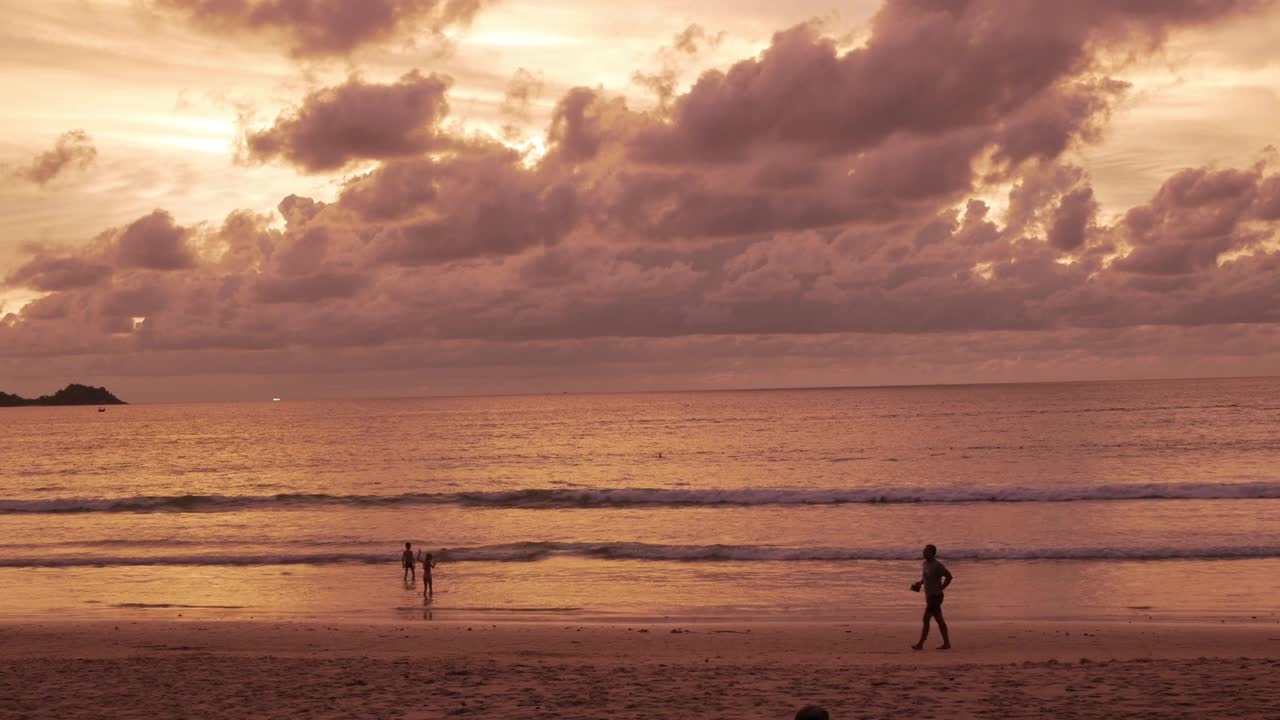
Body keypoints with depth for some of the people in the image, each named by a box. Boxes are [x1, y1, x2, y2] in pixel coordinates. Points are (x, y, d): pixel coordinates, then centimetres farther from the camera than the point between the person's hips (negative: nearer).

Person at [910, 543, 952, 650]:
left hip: (935, 596, -9)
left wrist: (940, 589, -14)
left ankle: (920, 644, -4)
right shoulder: (926, 563, 8)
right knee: (939, 619, 12)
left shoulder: (937, 565, -19)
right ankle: (946, 643, 17)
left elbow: (949, 576, -16)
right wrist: (920, 583, 7)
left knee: (926, 619, -8)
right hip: (930, 596, 9)